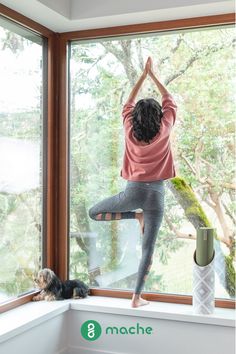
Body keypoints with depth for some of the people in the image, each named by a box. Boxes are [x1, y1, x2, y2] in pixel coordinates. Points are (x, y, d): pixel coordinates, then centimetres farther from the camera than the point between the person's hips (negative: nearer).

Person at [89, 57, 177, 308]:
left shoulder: (130, 130, 0)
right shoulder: (164, 130, -3)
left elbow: (129, 102, 17)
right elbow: (170, 102, 13)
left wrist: (143, 75, 24)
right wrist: (152, 75, 20)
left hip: (134, 191, 0)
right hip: (156, 194, 0)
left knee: (93, 213, 21)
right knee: (148, 249, 5)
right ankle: (137, 297, 6)